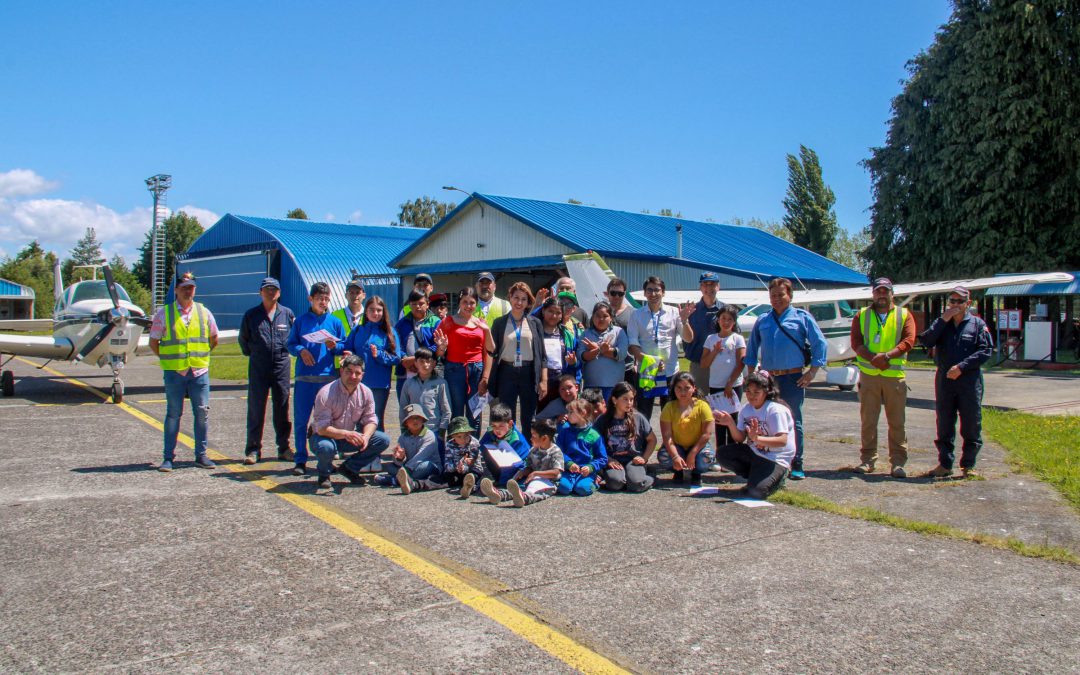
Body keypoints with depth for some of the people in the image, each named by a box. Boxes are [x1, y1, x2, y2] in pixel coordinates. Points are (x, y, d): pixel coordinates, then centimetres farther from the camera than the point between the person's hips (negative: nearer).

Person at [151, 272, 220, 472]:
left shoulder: (204, 312, 8)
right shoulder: (164, 313, 1)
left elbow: (214, 339, 19)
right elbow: (153, 342, 7)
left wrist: (201, 355, 12)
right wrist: (167, 359, 4)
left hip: (200, 371, 2)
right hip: (174, 372, -2)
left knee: (202, 413, 4)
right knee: (173, 414, 3)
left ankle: (201, 455, 13)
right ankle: (168, 458, 9)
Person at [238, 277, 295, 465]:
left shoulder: (287, 313, 5)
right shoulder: (251, 315, 4)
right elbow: (242, 338, 14)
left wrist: (287, 349, 7)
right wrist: (251, 353, 9)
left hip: (282, 365, 1)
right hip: (258, 367, -1)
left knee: (282, 408, 6)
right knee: (256, 408, 0)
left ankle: (284, 447, 14)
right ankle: (253, 449, 6)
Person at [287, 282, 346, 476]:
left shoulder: (335, 322, 9)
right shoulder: (301, 320, 8)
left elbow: (344, 347, 11)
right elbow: (291, 344, 8)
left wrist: (334, 346, -9)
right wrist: (301, 350, -11)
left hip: (328, 376, 1)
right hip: (304, 377, 0)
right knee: (301, 420, 0)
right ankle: (300, 461, 7)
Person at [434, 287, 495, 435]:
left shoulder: (481, 323, 11)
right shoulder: (448, 322, 5)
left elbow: (488, 352, 8)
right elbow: (439, 354, 5)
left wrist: (485, 378, -1)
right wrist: (442, 347, -17)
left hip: (477, 370, 2)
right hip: (455, 369, -2)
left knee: (475, 416, 4)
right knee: (456, 415, -3)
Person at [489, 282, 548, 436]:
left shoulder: (535, 323, 6)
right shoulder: (499, 323, 5)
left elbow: (542, 354, 5)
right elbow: (493, 352, 0)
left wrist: (544, 381, -2)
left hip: (529, 373, 0)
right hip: (507, 373, 0)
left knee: (529, 420, 6)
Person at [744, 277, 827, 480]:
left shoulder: (802, 317, 2)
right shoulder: (762, 320, 13)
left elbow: (820, 345, 0)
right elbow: (752, 347, 21)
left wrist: (811, 372, -5)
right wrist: (751, 373, 12)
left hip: (793, 378, -4)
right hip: (767, 378, 4)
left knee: (793, 421, -1)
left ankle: (796, 465, 5)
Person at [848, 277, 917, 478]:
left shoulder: (904, 315, 10)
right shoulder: (862, 315, 11)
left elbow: (908, 341, -4)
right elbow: (856, 342, -1)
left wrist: (887, 355, -19)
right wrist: (874, 358, -16)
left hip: (895, 375, -1)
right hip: (868, 375, 1)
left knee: (897, 421, 0)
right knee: (868, 420, 3)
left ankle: (898, 462, 6)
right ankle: (867, 460, 10)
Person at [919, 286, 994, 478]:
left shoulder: (977, 324, 2)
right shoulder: (941, 323, 11)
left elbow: (986, 351, -7)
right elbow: (926, 341, -5)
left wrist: (962, 367, -15)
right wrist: (943, 320, -11)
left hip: (969, 380, -2)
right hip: (944, 380, 2)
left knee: (971, 425, 3)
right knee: (944, 424, 6)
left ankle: (968, 465, 14)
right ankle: (945, 464, 15)